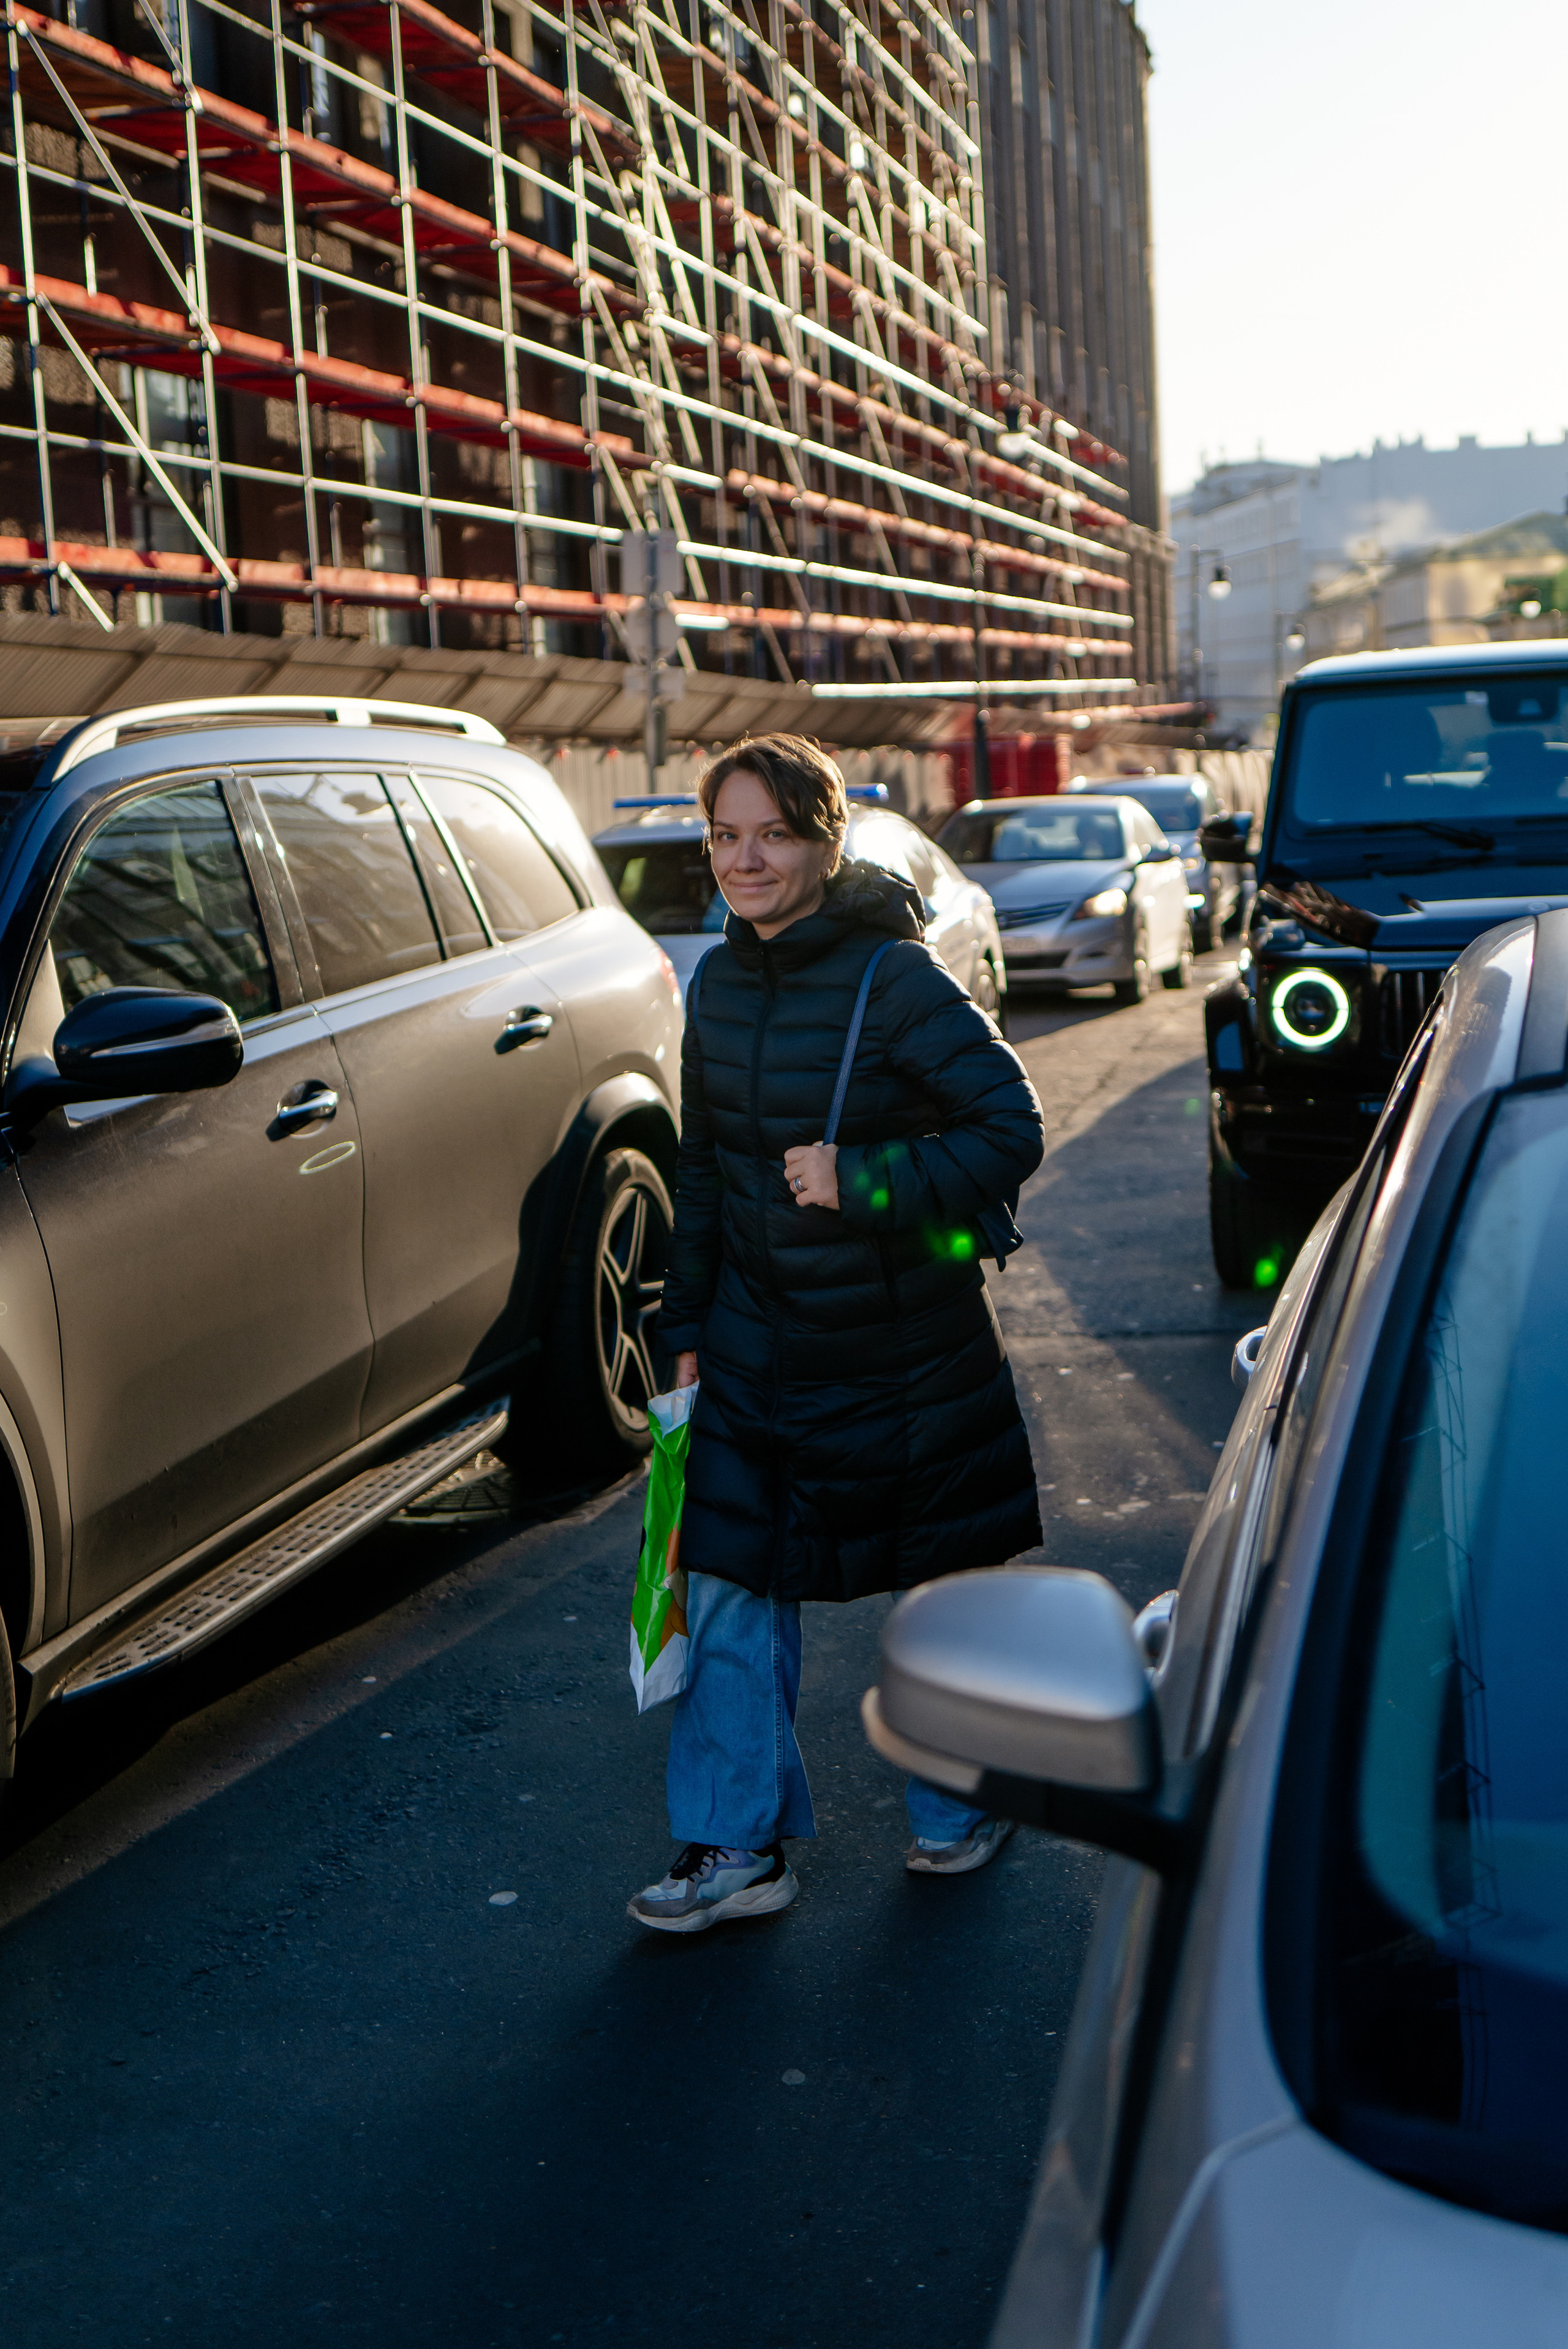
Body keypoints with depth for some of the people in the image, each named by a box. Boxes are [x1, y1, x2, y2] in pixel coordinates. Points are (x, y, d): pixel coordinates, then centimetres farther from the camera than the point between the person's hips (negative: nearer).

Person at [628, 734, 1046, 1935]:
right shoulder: (719, 984, 3)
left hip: (907, 1346, -5)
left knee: (937, 1588, 11)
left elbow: (1013, 1131, -17)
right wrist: (686, 1323, 11)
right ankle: (738, 1847, 15)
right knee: (729, 1584, 2)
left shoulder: (899, 980, -16)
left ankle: (959, 1806, 34)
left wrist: (860, 1180, -26)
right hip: (756, 1340, 5)